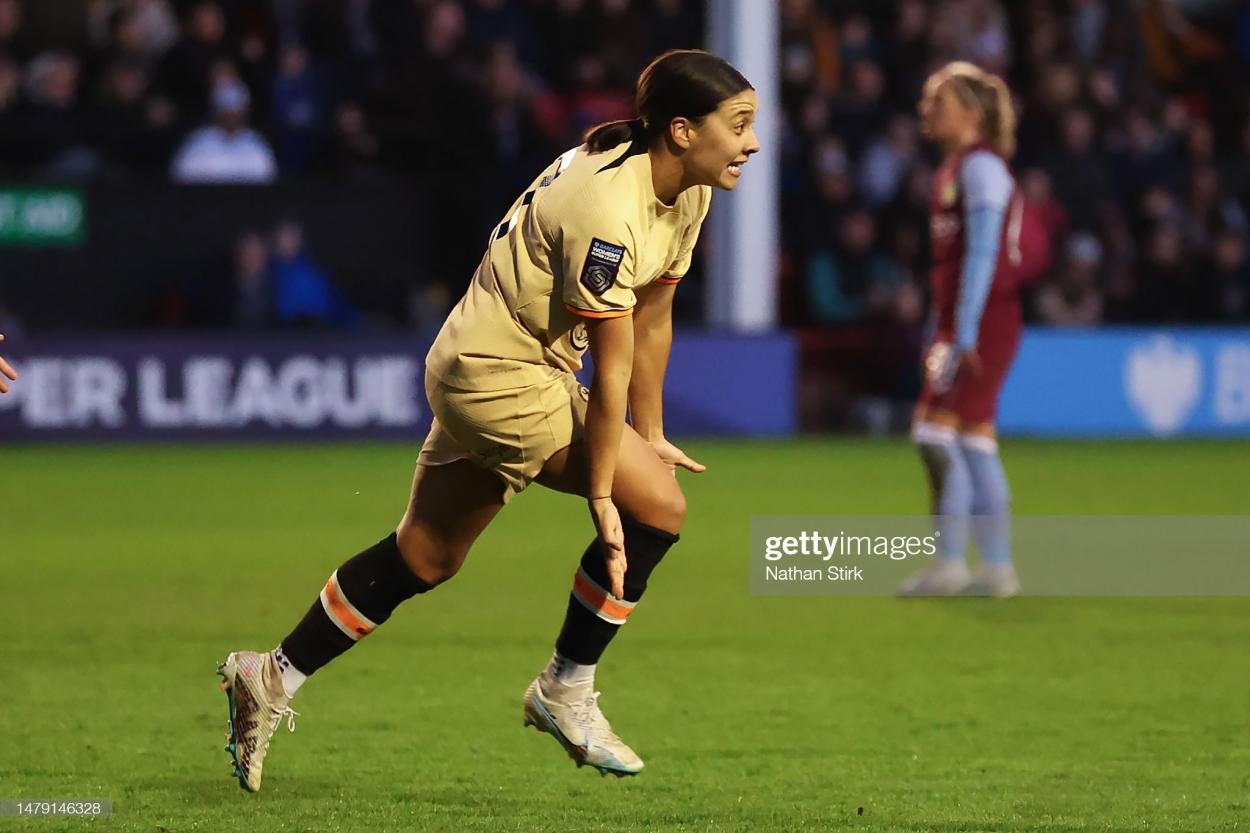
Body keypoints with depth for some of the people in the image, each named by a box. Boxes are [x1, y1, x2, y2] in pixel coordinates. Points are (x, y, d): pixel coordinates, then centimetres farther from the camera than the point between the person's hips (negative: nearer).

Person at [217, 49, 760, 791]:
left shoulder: (688, 194, 1)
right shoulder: (608, 211, -28)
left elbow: (652, 320, 11)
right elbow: (612, 366, -24)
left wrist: (649, 436, 15)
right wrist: (601, 494, -19)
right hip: (498, 373, -10)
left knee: (427, 556, 14)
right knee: (657, 505, -12)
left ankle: (273, 679, 22)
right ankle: (567, 693, 1)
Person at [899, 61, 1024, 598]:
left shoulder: (980, 166, -11)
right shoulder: (952, 168, 19)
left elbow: (982, 252, -18)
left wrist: (964, 332, -22)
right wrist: (936, 333, 21)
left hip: (981, 323, -10)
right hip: (956, 325, 10)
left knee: (936, 432, -13)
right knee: (975, 444, 9)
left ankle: (948, 564, -12)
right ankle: (997, 568, 11)